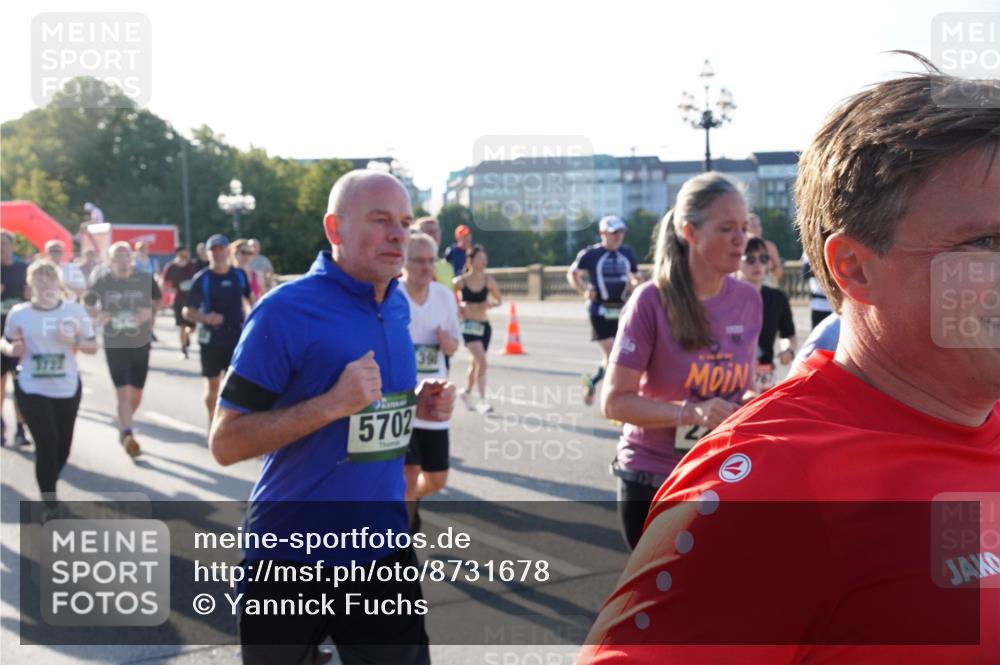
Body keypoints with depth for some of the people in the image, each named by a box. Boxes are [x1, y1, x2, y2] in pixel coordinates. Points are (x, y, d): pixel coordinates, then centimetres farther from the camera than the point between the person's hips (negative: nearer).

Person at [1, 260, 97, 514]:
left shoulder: (74, 310, -3)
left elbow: (93, 346, 2)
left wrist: (74, 341, -17)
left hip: (68, 388, 2)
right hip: (32, 389, -2)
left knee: (62, 446, 12)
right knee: (47, 443, -10)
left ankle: (49, 488, 40)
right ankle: (50, 503, 3)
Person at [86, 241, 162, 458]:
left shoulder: (146, 280, -4)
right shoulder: (102, 282, -5)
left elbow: (158, 301, 8)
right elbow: (86, 304, 9)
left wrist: (150, 312, -14)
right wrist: (98, 314, -13)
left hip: (141, 344, 2)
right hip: (115, 346, -2)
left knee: (136, 393, 12)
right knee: (123, 392, -12)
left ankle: (123, 430, 36)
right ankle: (128, 436, -12)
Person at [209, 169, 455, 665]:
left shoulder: (398, 306, 4)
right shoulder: (286, 309, -16)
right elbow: (226, 443, -16)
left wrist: (417, 406, -2)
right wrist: (332, 404, -26)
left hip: (383, 551, 5)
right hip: (291, 557, -4)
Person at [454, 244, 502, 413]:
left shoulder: (488, 280, -1)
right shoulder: (461, 281, -9)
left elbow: (499, 300, 10)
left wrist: (490, 304, -10)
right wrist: (459, 306, -11)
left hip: (484, 325, 4)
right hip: (469, 325, -4)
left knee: (476, 362, 17)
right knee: (481, 361, -19)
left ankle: (467, 392, 41)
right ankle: (482, 401, -15)